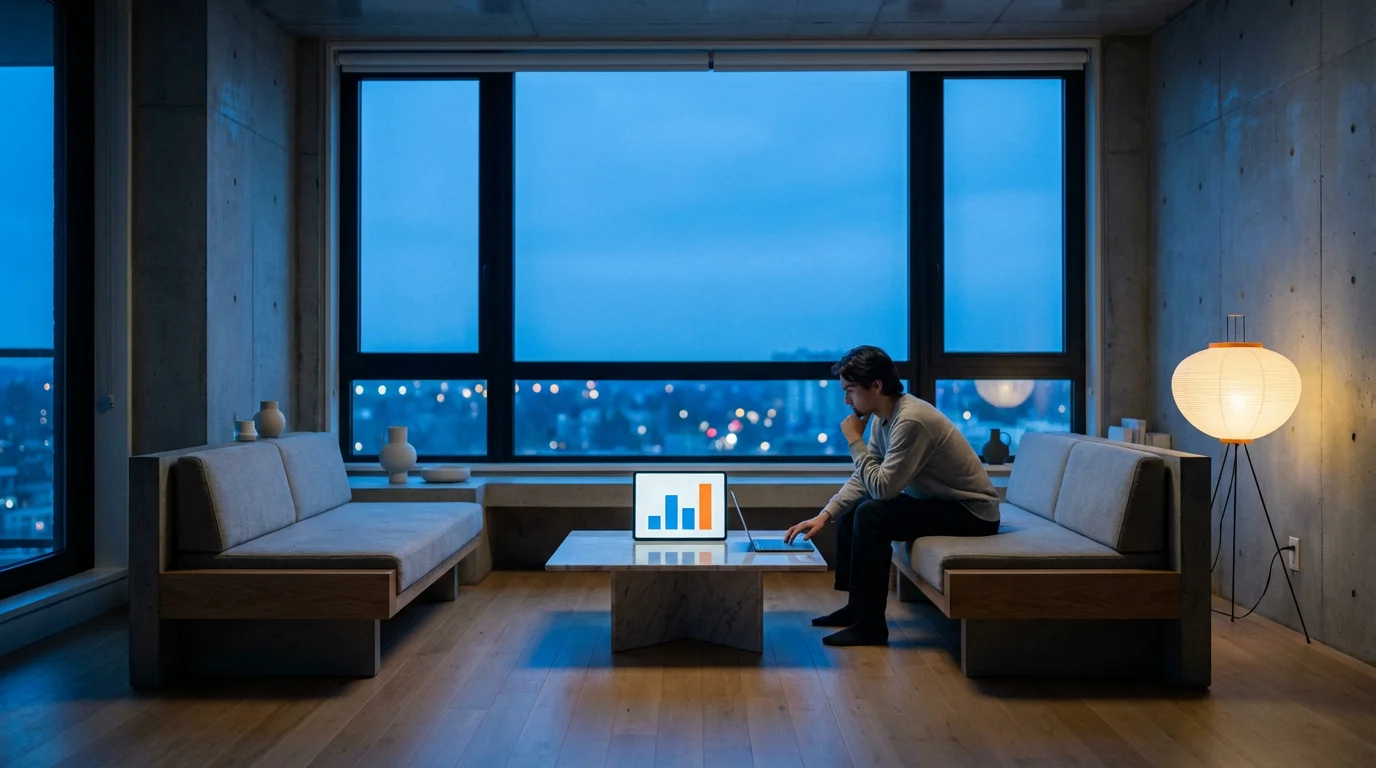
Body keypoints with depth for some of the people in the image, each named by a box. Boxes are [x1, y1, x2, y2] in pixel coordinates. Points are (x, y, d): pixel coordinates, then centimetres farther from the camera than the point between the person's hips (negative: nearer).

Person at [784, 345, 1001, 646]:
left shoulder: (910, 420, -28)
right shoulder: (884, 418, 2)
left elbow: (882, 488, -28)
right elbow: (863, 479, 6)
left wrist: (855, 441, -18)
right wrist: (824, 515, -5)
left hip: (971, 512, -10)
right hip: (936, 501, 10)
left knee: (871, 515, -25)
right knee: (849, 510, 9)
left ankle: (871, 625, -15)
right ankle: (857, 606, 18)